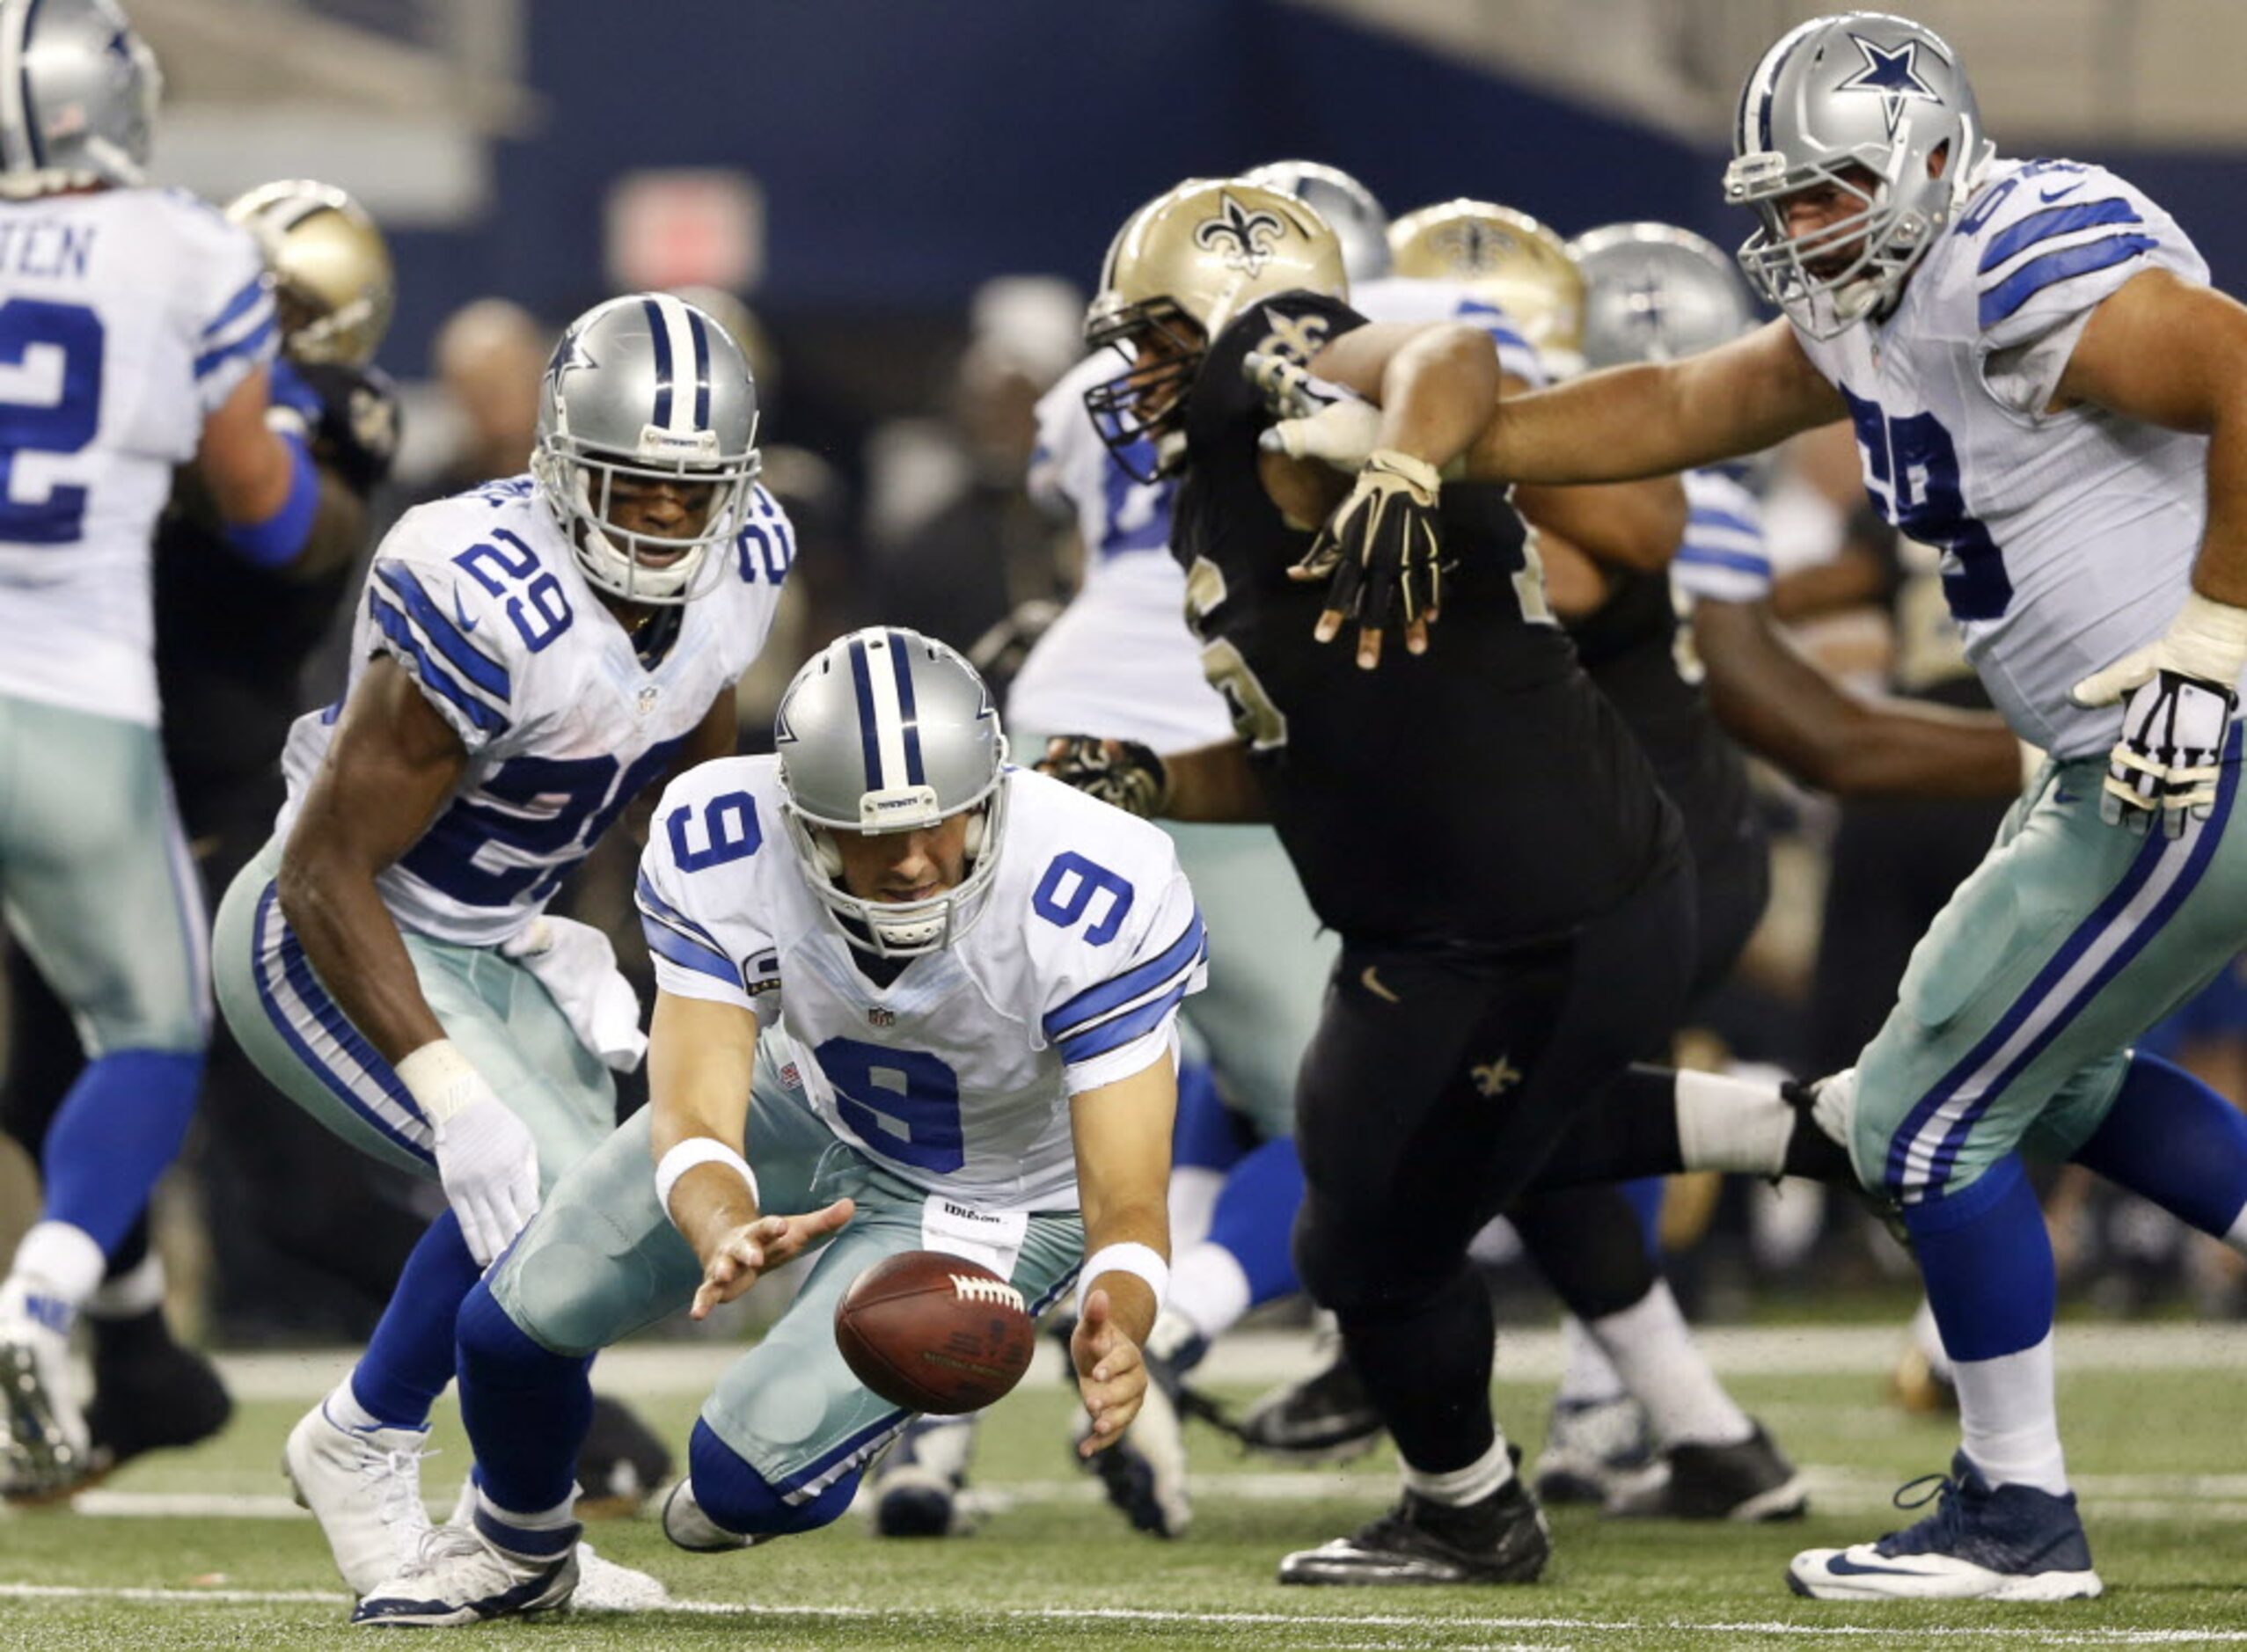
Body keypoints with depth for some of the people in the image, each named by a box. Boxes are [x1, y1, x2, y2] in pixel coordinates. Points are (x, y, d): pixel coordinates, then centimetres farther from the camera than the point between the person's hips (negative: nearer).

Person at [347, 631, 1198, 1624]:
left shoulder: (1105, 907, -38)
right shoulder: (718, 851, -30)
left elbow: (1126, 1208, -36)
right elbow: (695, 1121, -33)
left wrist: (1115, 1329, -60)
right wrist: (727, 1232, -57)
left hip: (988, 1198, -3)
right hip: (804, 1103, 3)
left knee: (755, 1474, -17)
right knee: (520, 1318, -6)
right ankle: (520, 1552, 30)